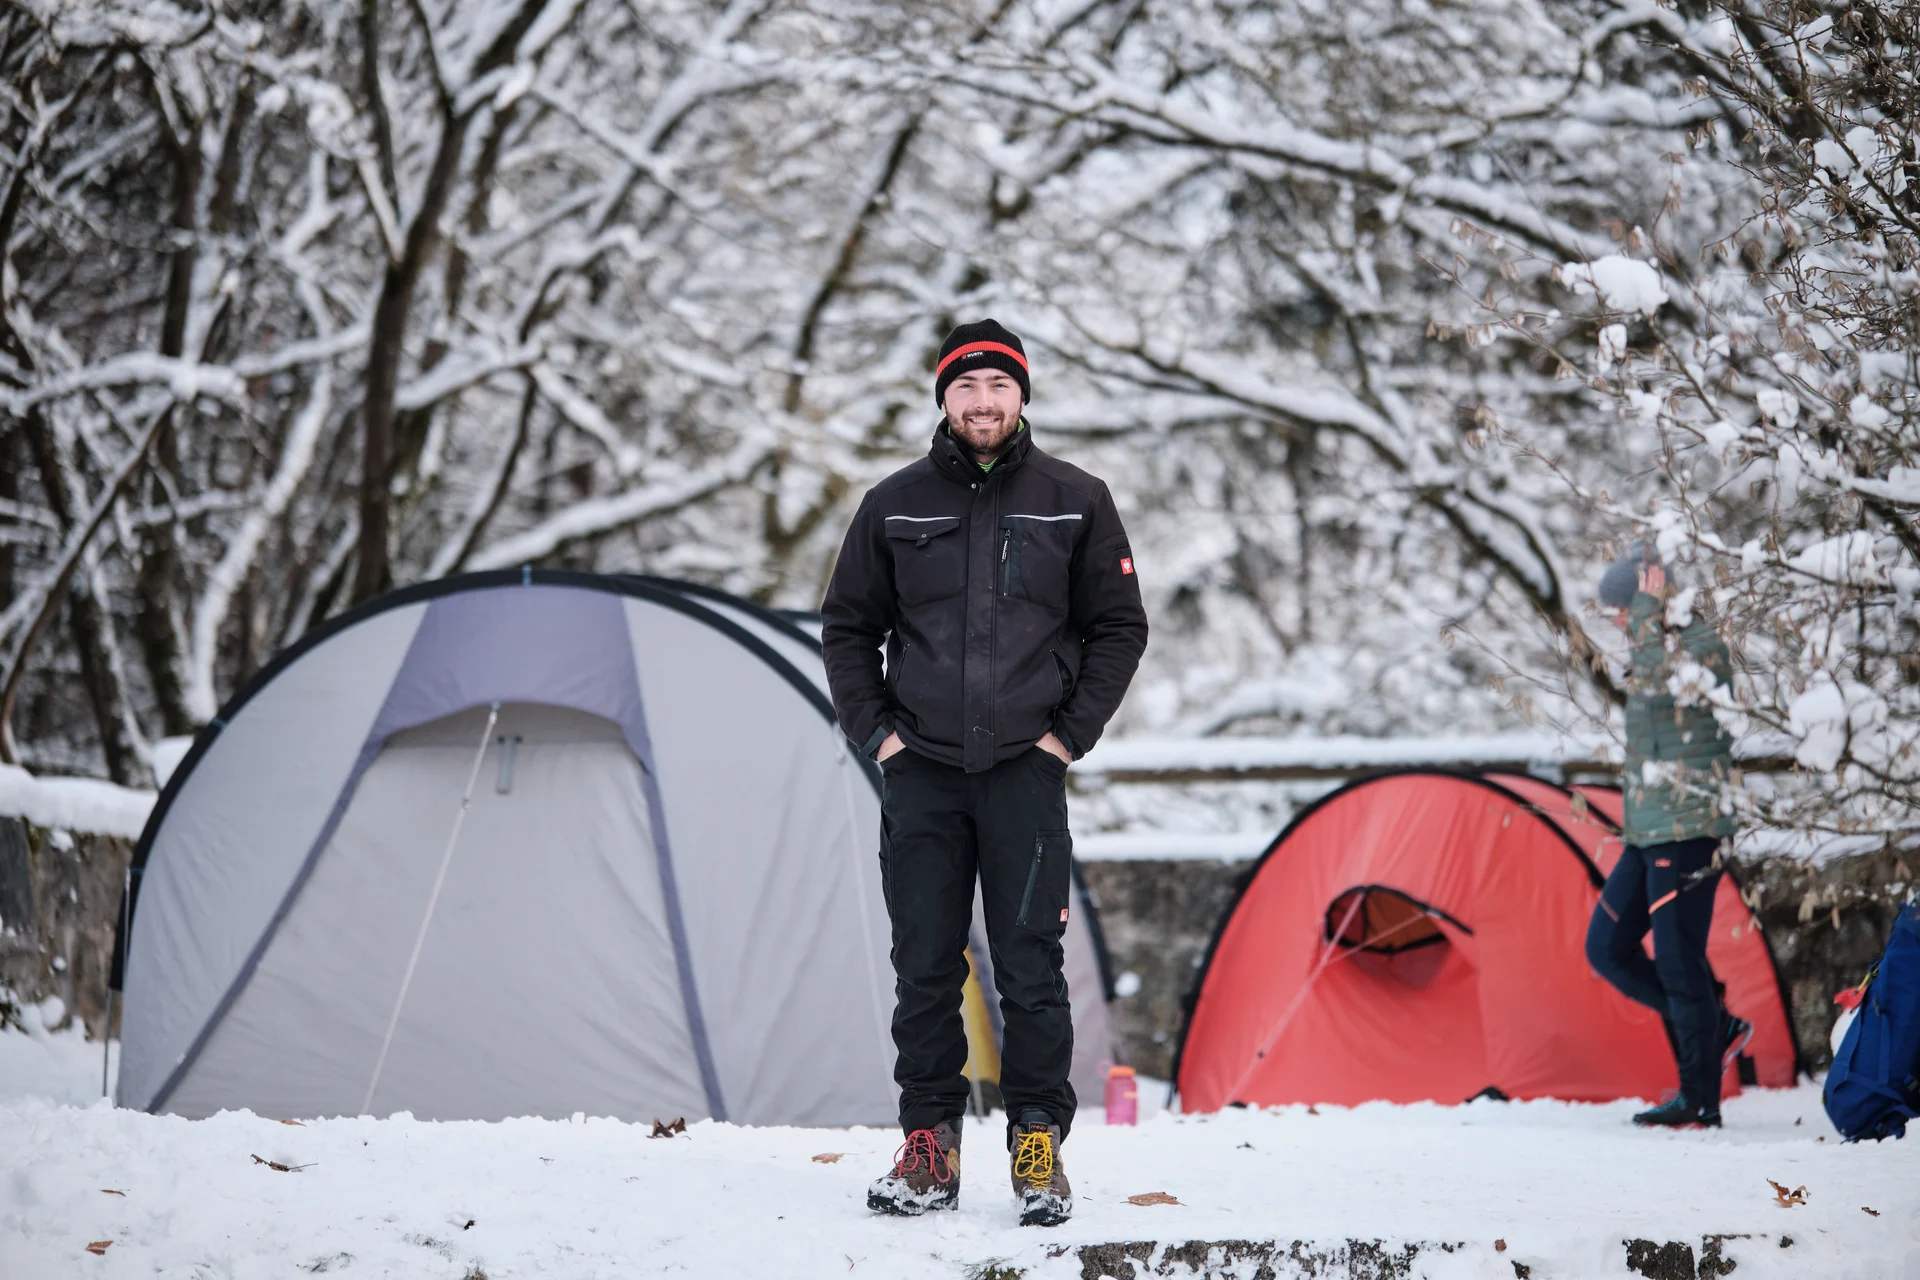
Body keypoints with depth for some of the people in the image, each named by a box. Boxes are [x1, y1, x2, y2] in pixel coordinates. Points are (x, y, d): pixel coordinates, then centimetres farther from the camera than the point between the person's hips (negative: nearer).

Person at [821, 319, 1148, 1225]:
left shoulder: (1074, 502, 5)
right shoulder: (895, 505, 7)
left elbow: (1118, 626, 9)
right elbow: (847, 627, 14)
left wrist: (1072, 733, 1)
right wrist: (875, 730, 3)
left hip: (1025, 770, -1)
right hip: (920, 772, 2)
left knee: (1030, 967, -3)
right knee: (925, 969, 3)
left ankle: (1039, 1141, 4)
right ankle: (930, 1142, 10)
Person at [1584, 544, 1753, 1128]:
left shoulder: (1704, 647, -14)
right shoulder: (1664, 649, 15)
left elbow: (1657, 675, -35)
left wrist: (1650, 612, -26)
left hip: (1688, 833, -10)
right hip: (1647, 833, 10)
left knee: (1679, 963, -7)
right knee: (1607, 950, 9)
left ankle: (1700, 1101, 1)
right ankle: (1716, 1029, 18)